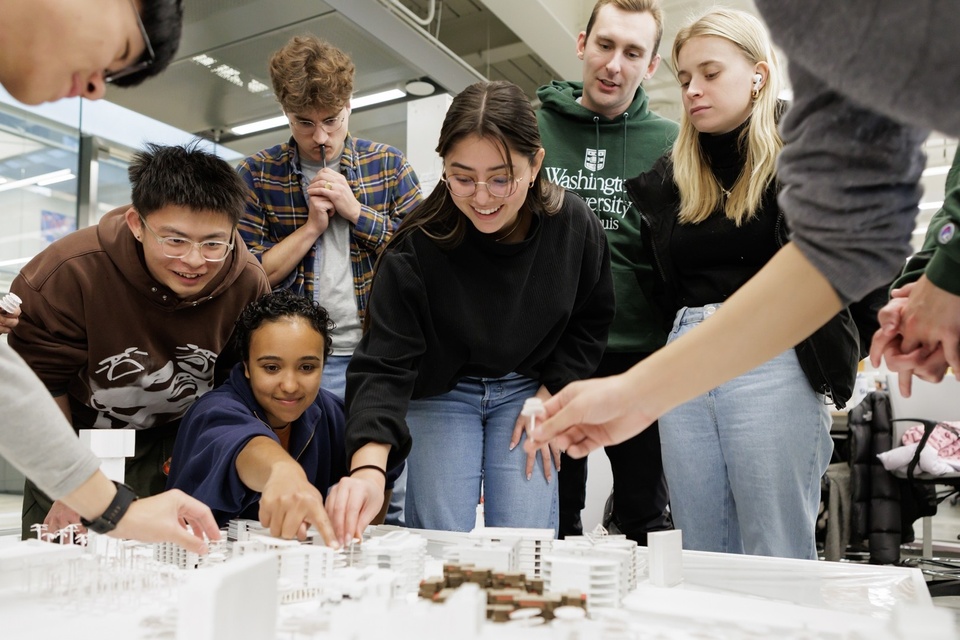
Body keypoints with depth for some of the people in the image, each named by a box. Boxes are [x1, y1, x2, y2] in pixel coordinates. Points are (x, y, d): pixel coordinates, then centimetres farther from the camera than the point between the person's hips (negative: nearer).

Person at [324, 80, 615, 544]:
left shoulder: (574, 225, -16)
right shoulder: (417, 245, -25)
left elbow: (592, 320, 2)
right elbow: (384, 363, -28)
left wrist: (550, 395, -7)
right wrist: (368, 467, -43)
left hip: (527, 390, 2)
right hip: (439, 390, -1)